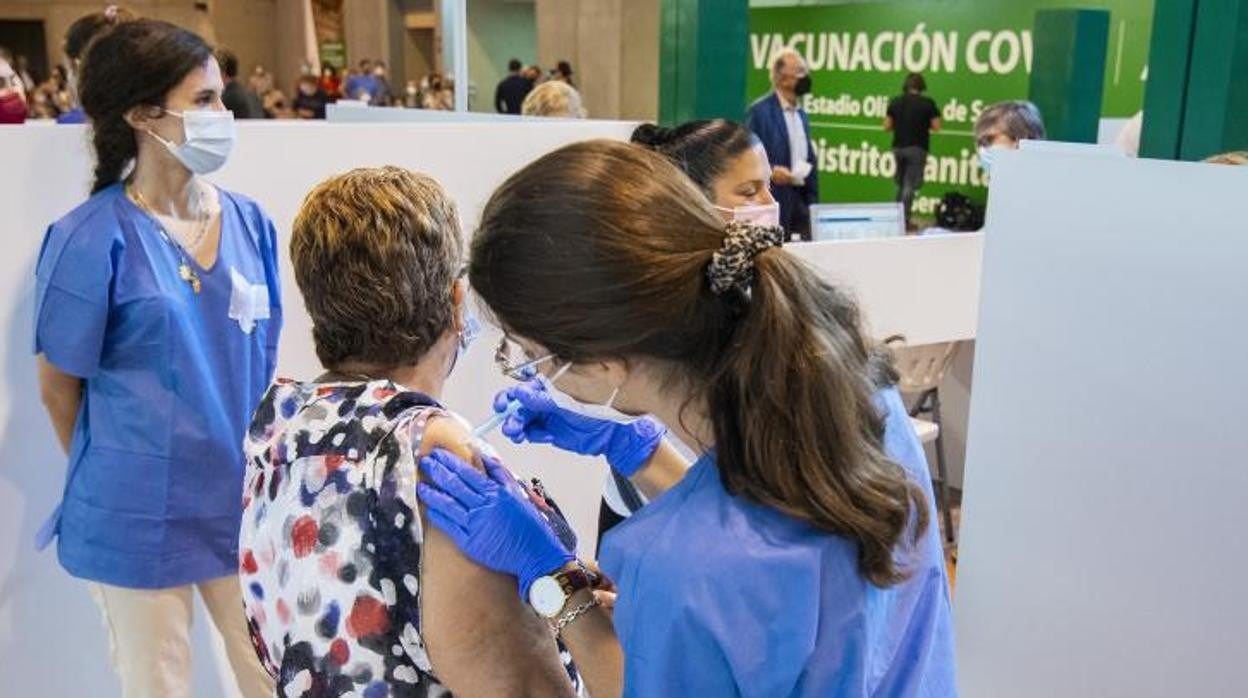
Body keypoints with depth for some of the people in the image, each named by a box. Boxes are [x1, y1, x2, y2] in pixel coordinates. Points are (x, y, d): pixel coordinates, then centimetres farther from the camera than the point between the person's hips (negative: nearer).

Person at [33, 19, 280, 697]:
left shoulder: (252, 224, 1)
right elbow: (59, 387, -3)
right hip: (141, 513, -4)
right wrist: (120, 475, 9)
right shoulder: (92, 239, -13)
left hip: (245, 500, 4)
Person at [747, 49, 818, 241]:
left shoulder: (801, 113, 17)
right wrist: (770, 171, -25)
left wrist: (813, 201, 14)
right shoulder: (760, 110, -7)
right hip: (773, 200, -7)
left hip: (801, 198, 7)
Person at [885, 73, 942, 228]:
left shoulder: (895, 102, 3)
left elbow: (887, 126, 4)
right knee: (910, 185, -2)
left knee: (901, 184, 18)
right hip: (917, 148, -4)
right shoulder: (927, 103, -6)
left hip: (898, 147, 4)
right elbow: (936, 126, -7)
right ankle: (904, 219, -7)